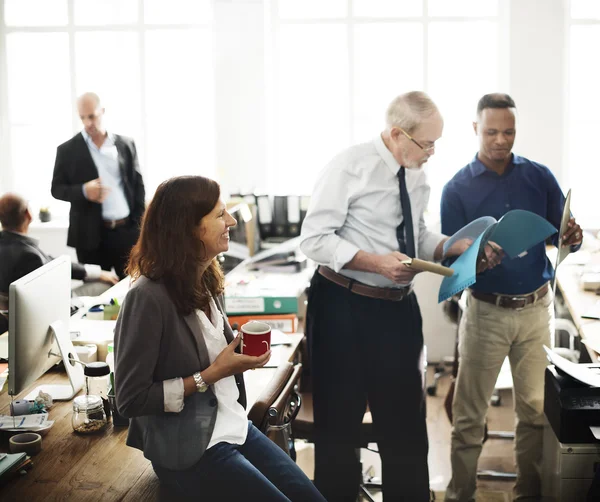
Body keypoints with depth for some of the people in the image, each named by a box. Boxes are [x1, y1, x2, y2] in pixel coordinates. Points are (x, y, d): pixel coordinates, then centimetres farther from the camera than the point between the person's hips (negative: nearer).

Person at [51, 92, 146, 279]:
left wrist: (139, 225, 3)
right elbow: (57, 188, 2)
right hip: (91, 235, -2)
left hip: (127, 231, 2)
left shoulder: (126, 144, 7)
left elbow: (137, 185, 11)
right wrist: (83, 191, -18)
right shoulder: (68, 150, 1)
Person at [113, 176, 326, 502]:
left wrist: (241, 353, -2)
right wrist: (211, 376, -19)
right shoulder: (149, 297, -21)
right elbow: (131, 400, -19)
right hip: (187, 451, -8)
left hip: (234, 426, 8)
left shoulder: (207, 282, 4)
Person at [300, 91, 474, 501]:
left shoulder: (417, 175, 6)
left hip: (400, 307, 6)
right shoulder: (351, 167, -15)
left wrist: (454, 247, -3)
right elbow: (314, 239, -17)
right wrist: (375, 262, -26)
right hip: (345, 306, -6)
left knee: (406, 420, 15)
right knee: (340, 421, 7)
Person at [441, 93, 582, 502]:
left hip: (537, 309, 2)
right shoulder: (457, 189, -4)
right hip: (486, 312, -2)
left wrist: (572, 237, -20)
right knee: (470, 414, 3)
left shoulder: (540, 177, 3)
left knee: (536, 408, 9)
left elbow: (564, 235, 4)